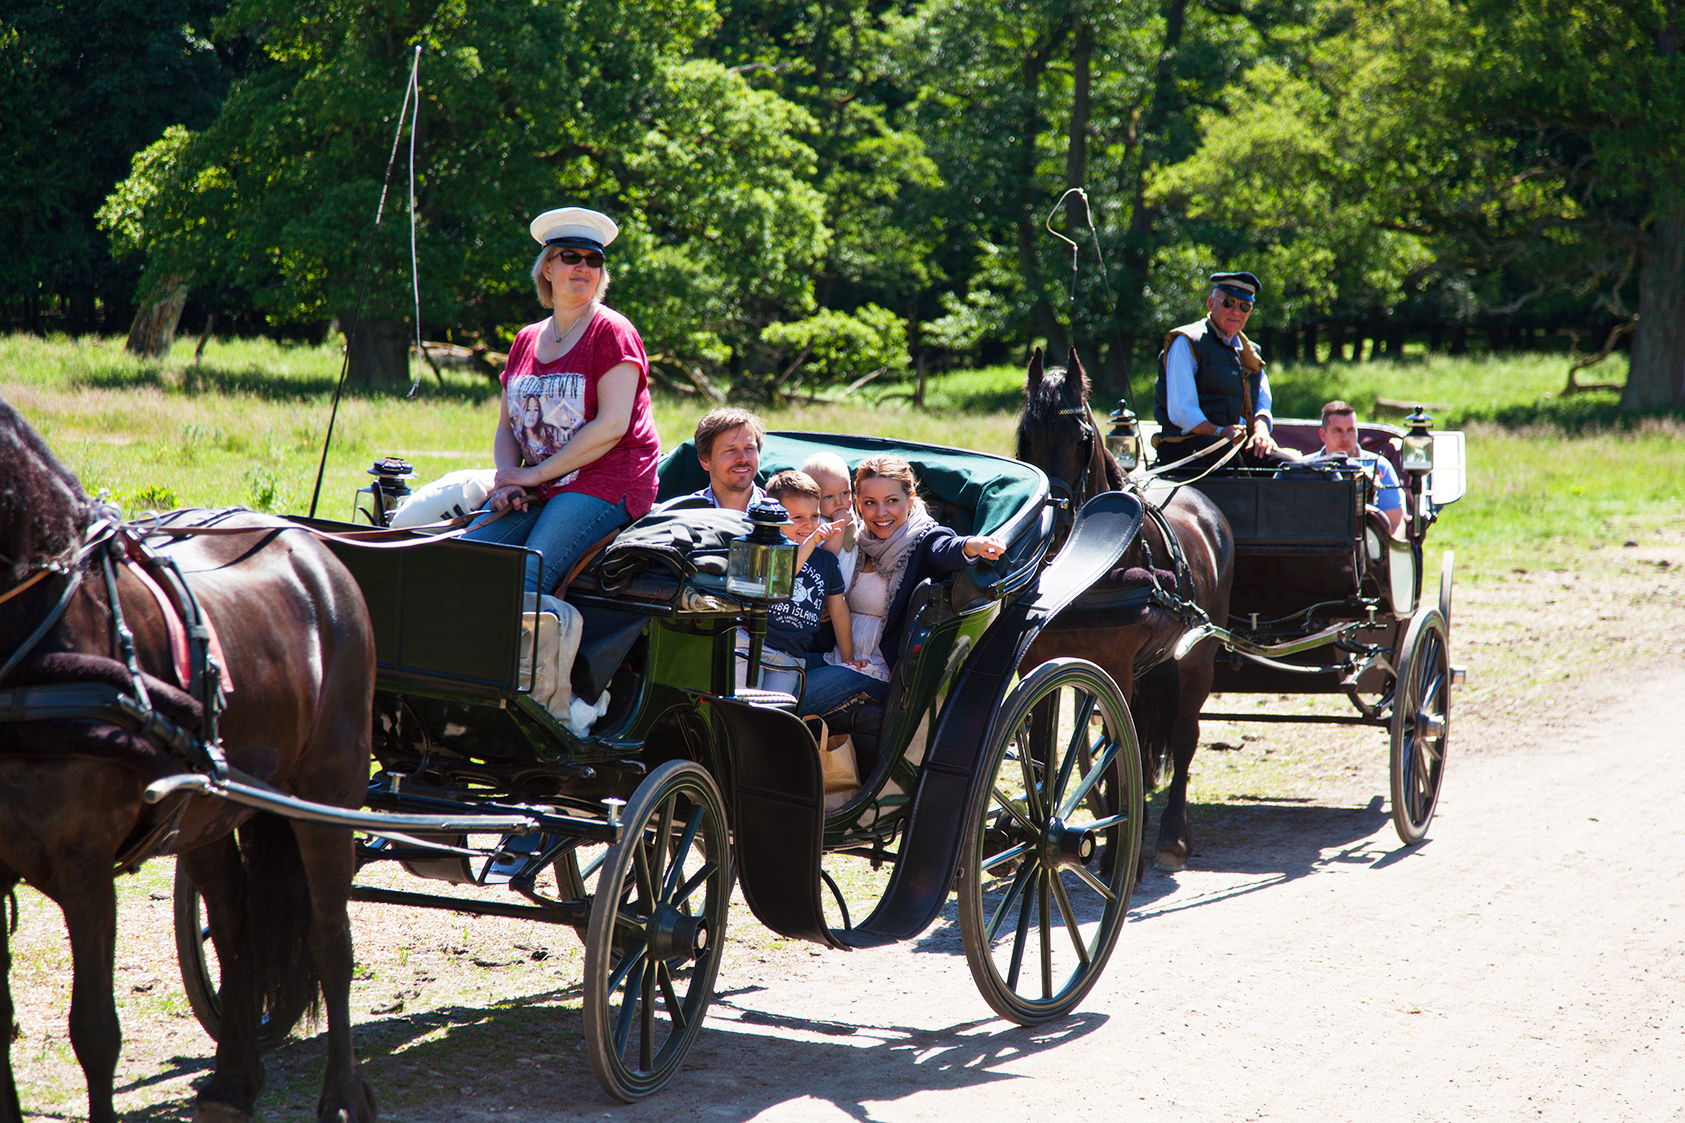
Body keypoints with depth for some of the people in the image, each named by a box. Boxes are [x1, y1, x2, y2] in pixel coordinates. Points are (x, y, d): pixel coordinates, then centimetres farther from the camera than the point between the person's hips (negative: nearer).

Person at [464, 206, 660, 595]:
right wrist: (507, 478, -3)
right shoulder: (526, 340, 17)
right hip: (539, 491, 6)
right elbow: (506, 427, 20)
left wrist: (536, 474, -10)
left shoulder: (611, 331, -3)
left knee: (525, 578, -29)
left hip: (604, 482, -6)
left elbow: (612, 425, -12)